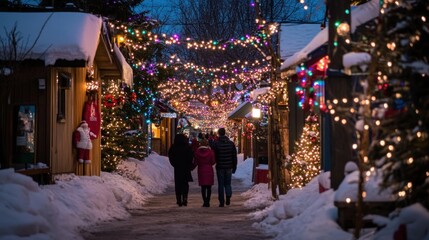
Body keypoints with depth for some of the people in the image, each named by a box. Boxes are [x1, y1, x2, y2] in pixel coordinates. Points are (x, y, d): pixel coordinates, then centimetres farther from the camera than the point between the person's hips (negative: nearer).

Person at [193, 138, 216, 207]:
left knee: (203, 187, 7)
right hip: (209, 170, -1)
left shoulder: (197, 152, -4)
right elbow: (213, 162, -5)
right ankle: (207, 201, -1)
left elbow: (195, 163, 1)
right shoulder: (210, 151, -8)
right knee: (209, 187, 4)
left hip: (201, 171, 1)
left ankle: (205, 201, 1)